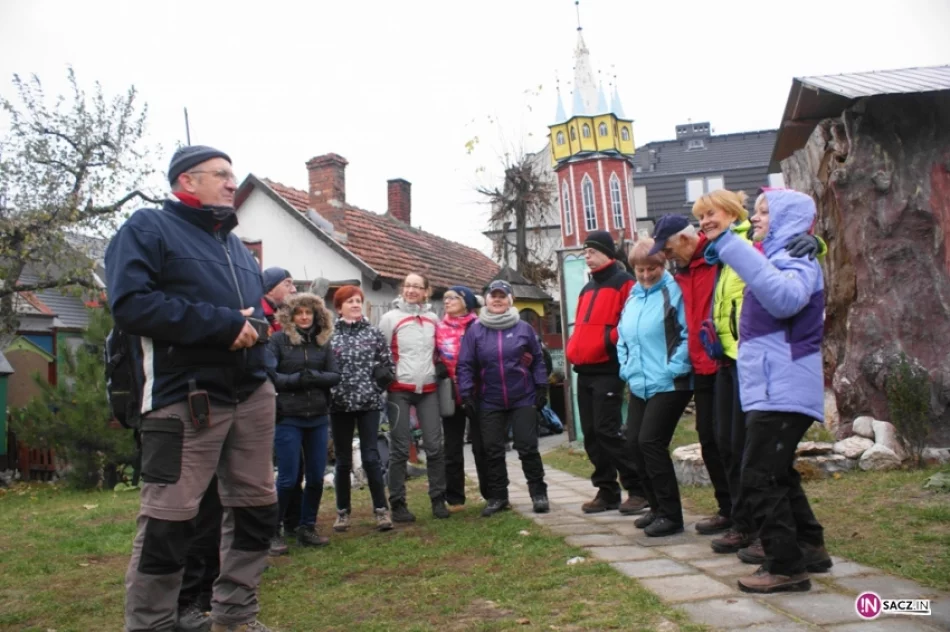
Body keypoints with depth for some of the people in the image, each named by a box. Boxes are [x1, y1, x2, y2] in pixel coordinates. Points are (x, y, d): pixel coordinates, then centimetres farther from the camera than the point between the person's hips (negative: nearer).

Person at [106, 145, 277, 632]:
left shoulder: (238, 246, 21)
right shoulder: (148, 227, -1)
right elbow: (131, 304, -16)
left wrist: (254, 326, 0)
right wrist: (222, 323, -17)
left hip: (251, 395, 8)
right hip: (186, 399, -7)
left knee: (256, 507, 12)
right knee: (168, 519, -5)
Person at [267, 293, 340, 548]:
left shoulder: (324, 341, 8)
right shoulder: (278, 340, -4)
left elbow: (335, 376, 2)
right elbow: (268, 375, -14)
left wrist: (314, 377, -14)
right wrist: (296, 379, -19)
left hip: (319, 417, 4)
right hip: (288, 418, -4)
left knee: (316, 477, 9)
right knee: (288, 478, -1)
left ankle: (308, 527, 25)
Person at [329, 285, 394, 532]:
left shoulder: (374, 333, 5)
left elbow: (389, 365, 9)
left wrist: (382, 377, -6)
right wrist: (328, 389, -9)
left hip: (369, 403, 0)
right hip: (339, 403, 0)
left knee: (371, 456, -1)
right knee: (343, 460, 10)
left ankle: (381, 509, 9)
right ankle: (342, 511, 22)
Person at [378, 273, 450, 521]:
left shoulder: (433, 319, 10)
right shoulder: (390, 318, -1)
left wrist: (441, 367, 8)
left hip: (428, 389, 3)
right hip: (399, 390, -3)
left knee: (434, 445, 3)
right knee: (400, 448, 0)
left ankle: (438, 499, 14)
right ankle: (398, 504, 9)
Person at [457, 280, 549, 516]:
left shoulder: (523, 328, 1)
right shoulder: (475, 331, 1)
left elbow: (537, 360, 6)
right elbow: (465, 365, 1)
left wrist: (542, 388, 2)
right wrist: (467, 395, -5)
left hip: (524, 399, -1)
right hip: (489, 402, 1)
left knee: (528, 447, 2)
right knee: (493, 450, 6)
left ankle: (538, 493, 13)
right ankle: (497, 497, 18)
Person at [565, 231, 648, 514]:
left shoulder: (623, 282, -5)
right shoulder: (587, 289, 21)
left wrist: (610, 338, -21)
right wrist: (573, 350, 11)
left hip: (608, 369, -9)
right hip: (584, 371, 9)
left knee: (608, 430, -11)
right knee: (591, 433, 8)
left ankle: (638, 490, -1)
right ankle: (607, 491, 17)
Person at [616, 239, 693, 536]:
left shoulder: (674, 291, -9)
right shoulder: (632, 297, 14)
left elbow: (689, 334, -16)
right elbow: (622, 337, 22)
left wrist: (672, 370, -18)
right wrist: (627, 369, 9)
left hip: (669, 385, -8)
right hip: (640, 386, 8)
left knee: (650, 442, -11)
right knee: (634, 442, 8)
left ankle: (671, 514, 2)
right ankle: (657, 507, 24)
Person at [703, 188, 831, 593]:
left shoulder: (797, 260, -12)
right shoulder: (777, 259, 17)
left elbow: (784, 298, -34)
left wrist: (729, 242, -35)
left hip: (782, 388, -10)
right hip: (770, 386, 10)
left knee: (760, 477, -8)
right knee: (777, 474, 18)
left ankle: (786, 566, 1)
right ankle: (810, 547, 30)